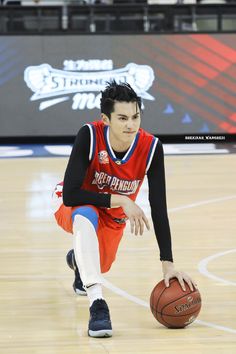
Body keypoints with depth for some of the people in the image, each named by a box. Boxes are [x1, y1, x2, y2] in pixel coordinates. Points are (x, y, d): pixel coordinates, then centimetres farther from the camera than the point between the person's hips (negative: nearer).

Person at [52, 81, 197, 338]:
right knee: (85, 218, -38)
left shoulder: (151, 148, -27)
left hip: (114, 214, 4)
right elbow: (70, 194, -35)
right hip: (73, 205, -4)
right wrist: (121, 201, -39)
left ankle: (77, 259, 57)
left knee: (100, 267, 17)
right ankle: (97, 304, -40)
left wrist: (167, 264, -27)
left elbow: (158, 208, -23)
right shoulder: (89, 136, -34)